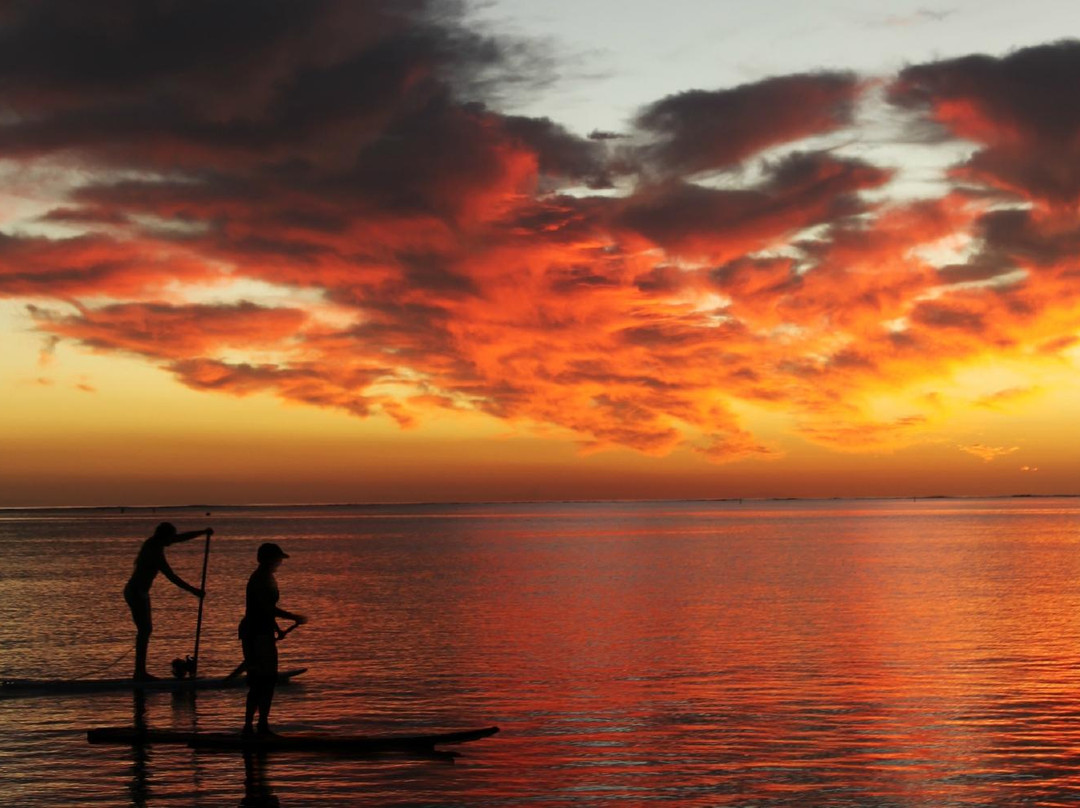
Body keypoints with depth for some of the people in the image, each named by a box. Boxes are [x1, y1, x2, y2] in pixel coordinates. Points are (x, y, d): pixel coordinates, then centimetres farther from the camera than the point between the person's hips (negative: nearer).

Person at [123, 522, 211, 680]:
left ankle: (140, 672, 16)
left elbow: (181, 537, 15)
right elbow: (172, 577, -24)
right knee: (144, 631, -8)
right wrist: (193, 590, -20)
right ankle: (140, 672, -7)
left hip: (138, 592, 10)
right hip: (137, 593, -10)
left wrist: (203, 532, 13)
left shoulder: (153, 542, 4)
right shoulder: (155, 553, -23)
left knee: (145, 630, 12)